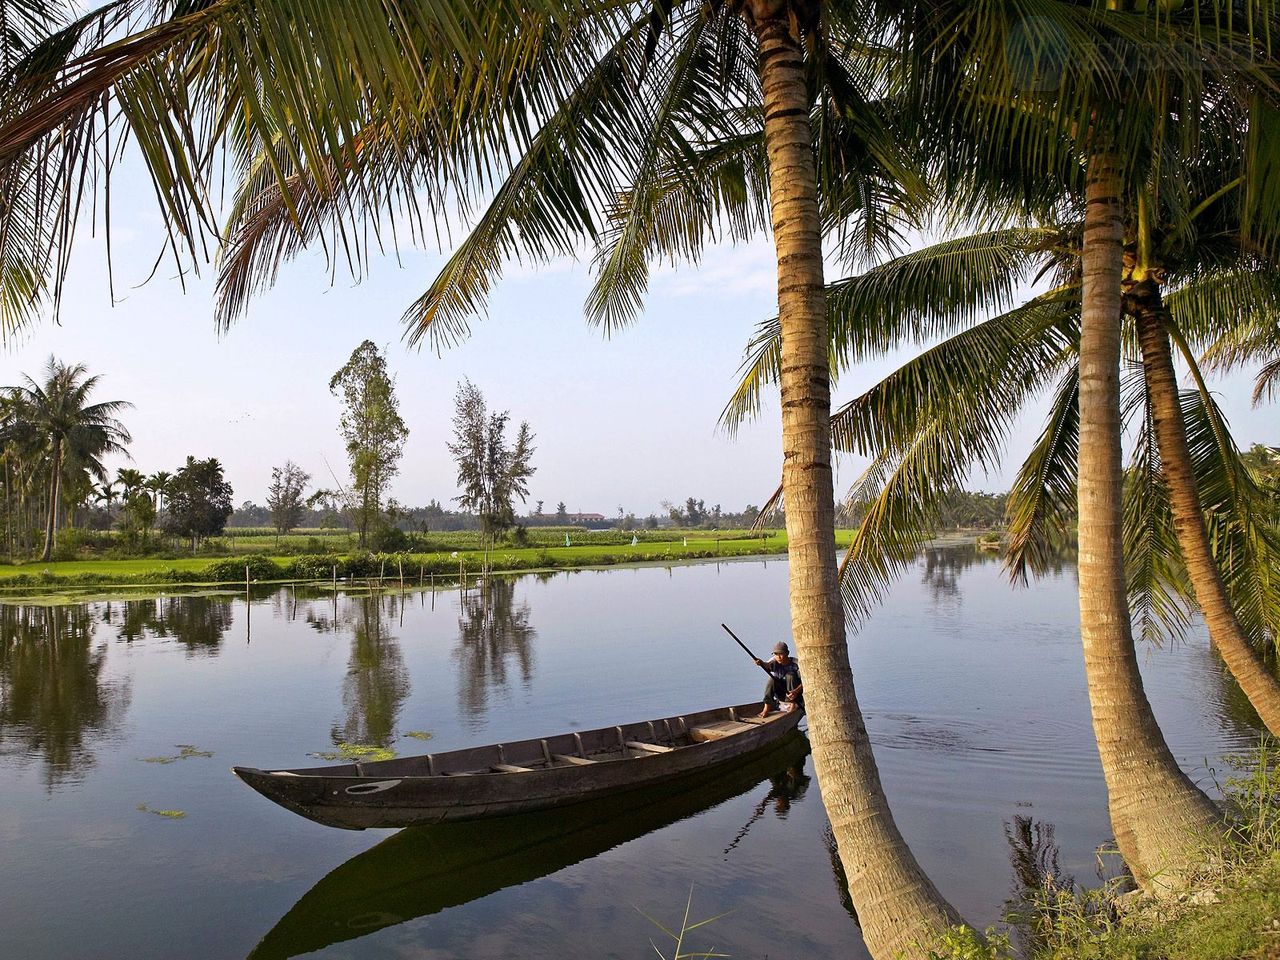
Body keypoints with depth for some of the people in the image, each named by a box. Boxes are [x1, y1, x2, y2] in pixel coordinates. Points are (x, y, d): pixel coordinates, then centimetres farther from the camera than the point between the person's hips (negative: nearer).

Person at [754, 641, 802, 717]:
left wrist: (796, 691, -39)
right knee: (772, 679, -23)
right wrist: (761, 663, -54)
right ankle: (766, 708, -22)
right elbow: (767, 665, -31)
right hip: (780, 694, 3)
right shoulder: (774, 662, -9)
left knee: (790, 676, -27)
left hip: (794, 692, -3)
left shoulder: (796, 663, -17)